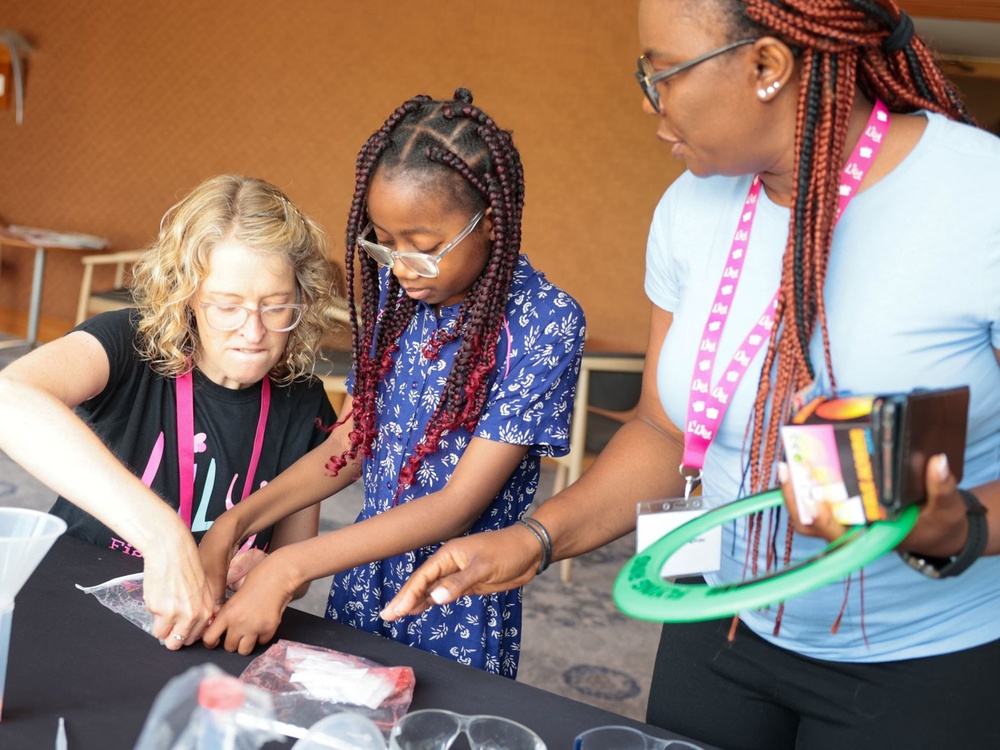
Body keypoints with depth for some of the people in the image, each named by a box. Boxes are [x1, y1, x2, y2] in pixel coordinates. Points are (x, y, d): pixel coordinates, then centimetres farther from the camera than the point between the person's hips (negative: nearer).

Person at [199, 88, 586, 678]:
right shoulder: (396, 288, -3)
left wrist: (288, 568, -24)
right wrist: (234, 525, -7)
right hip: (362, 579, 5)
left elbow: (457, 506, -22)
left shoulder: (545, 323, -20)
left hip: (459, 612, -5)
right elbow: (350, 444, 4)